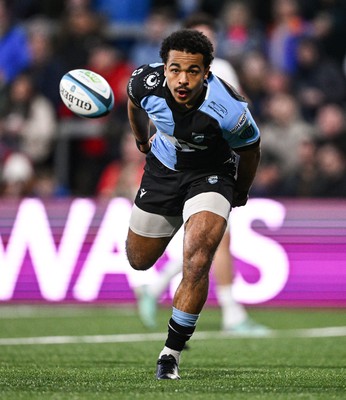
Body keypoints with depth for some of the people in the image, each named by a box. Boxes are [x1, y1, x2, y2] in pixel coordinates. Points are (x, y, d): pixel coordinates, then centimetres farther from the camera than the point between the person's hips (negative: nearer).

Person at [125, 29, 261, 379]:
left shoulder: (229, 110, -34)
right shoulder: (146, 82, -25)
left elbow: (249, 150, -11)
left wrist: (240, 193, 7)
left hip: (210, 176, -4)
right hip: (162, 169, 4)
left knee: (197, 263, -26)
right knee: (138, 260, 19)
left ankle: (172, 351, -10)